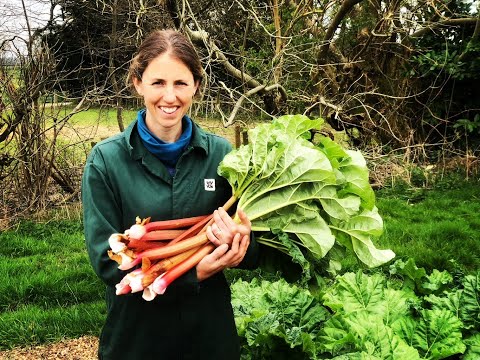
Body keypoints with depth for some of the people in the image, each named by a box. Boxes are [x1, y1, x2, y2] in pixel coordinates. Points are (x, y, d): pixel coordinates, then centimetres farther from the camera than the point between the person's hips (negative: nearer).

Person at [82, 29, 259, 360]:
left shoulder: (220, 153, -5)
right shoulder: (106, 161, -10)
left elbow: (252, 256, 1)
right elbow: (106, 260, -11)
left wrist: (241, 243, -23)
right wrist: (192, 273, -22)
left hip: (211, 327, 2)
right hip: (137, 332, -1)